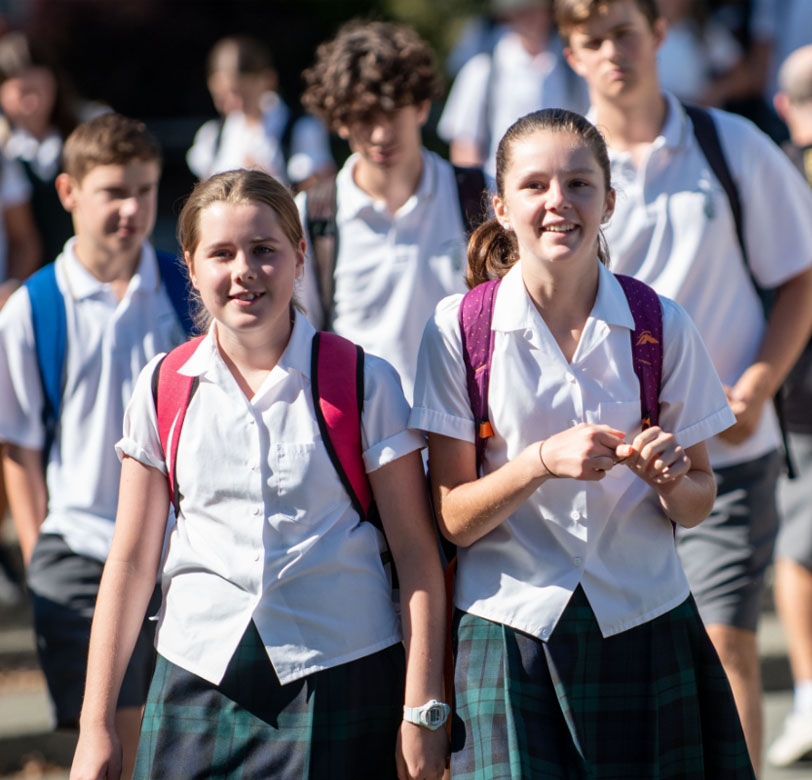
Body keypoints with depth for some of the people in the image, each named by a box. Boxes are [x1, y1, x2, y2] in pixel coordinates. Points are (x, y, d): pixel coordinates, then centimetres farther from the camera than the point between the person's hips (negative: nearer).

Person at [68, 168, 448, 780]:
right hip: (199, 679, 2)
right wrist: (96, 726, 7)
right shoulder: (164, 390, 6)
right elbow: (131, 562, 9)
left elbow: (416, 551, -2)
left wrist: (422, 707, -7)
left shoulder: (364, 382, -2)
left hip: (341, 681, -2)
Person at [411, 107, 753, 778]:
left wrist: (669, 476, -15)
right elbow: (451, 518, -5)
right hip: (509, 629, -1)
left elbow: (697, 506, 8)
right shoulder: (459, 328, -4)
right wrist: (544, 460, -22)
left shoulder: (660, 326, 0)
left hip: (643, 627, 2)